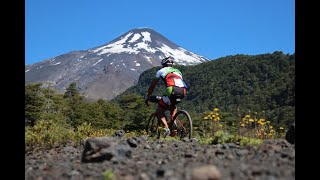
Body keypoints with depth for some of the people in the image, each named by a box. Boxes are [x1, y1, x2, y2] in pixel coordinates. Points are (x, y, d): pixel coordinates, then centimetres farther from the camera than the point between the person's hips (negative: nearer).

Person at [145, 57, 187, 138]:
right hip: (183, 92, 5)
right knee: (173, 106, 37)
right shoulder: (178, 71, 36)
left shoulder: (161, 71, 23)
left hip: (172, 90, -5)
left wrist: (147, 96, 40)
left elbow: (152, 86, 28)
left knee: (159, 112, 8)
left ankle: (166, 128, -13)